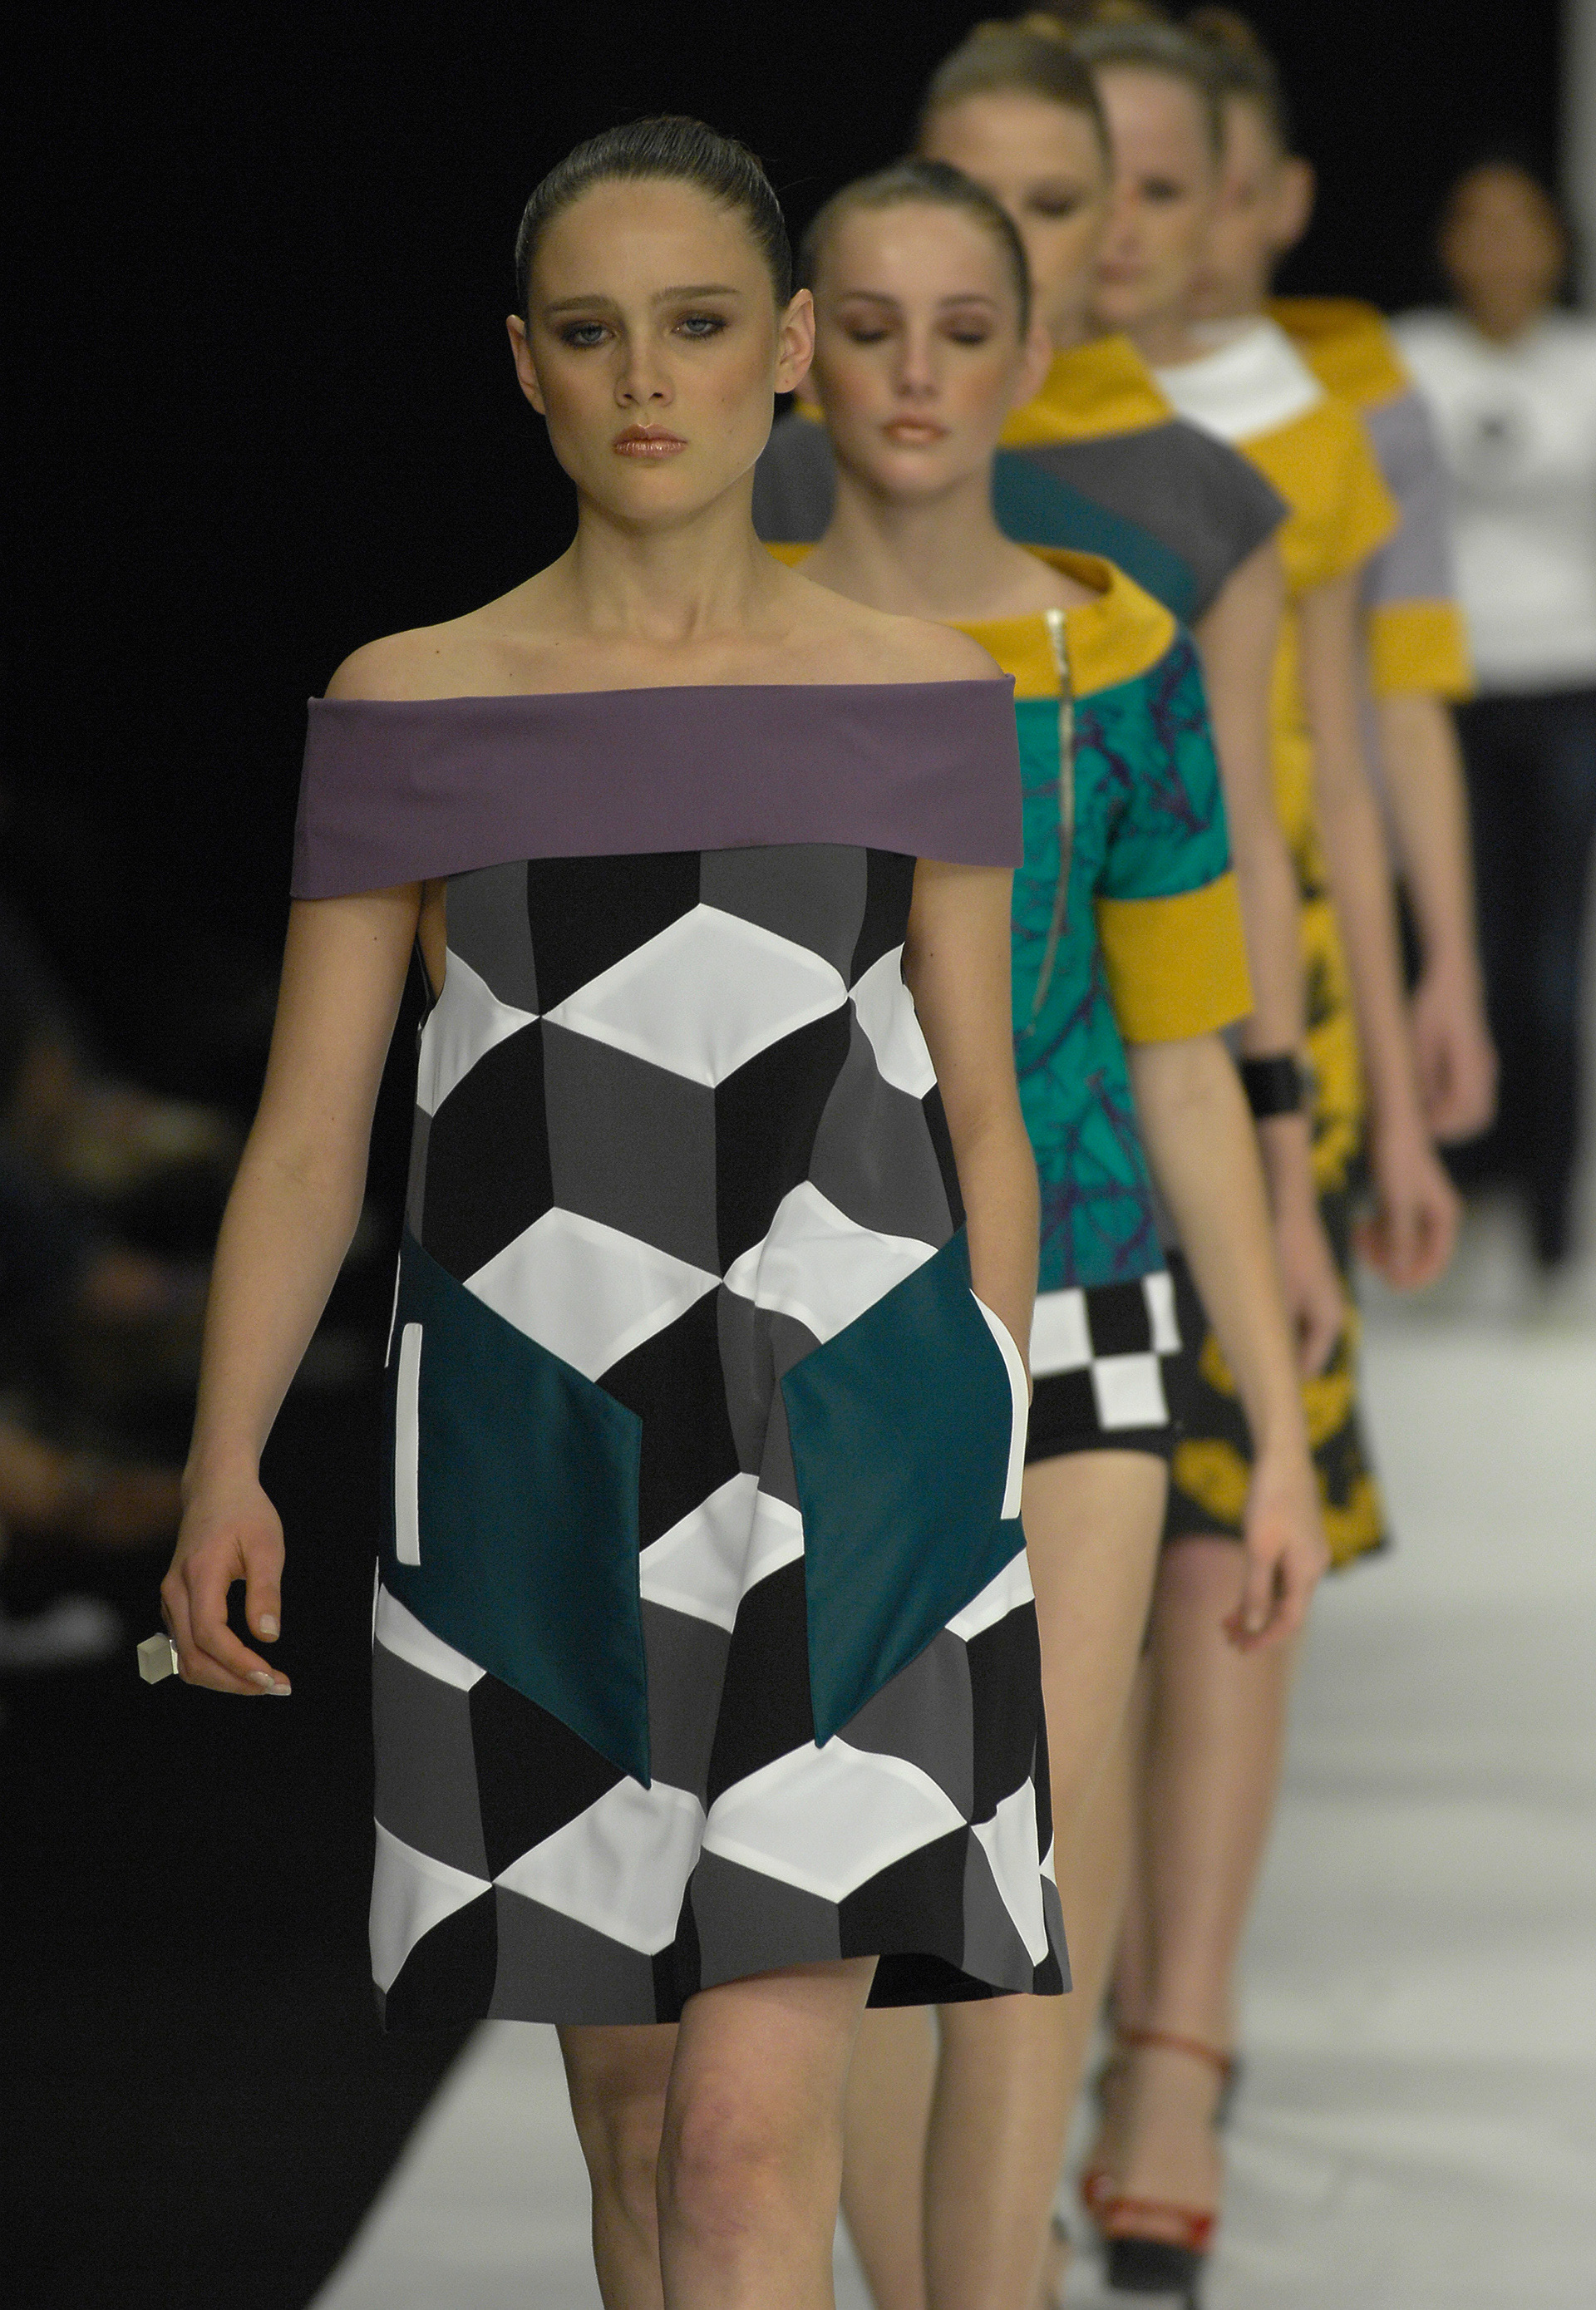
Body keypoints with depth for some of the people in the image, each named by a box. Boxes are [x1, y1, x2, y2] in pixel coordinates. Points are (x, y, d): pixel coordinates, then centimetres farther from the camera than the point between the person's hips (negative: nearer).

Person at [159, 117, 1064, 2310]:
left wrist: (995, 1472, 7)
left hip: (848, 1466, -1)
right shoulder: (413, 710, 4)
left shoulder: (916, 696, 5)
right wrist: (223, 1473, -8)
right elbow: (309, 1132, 2)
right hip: (536, 1467, 2)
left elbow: (981, 1113, 9)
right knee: (630, 2105, 11)